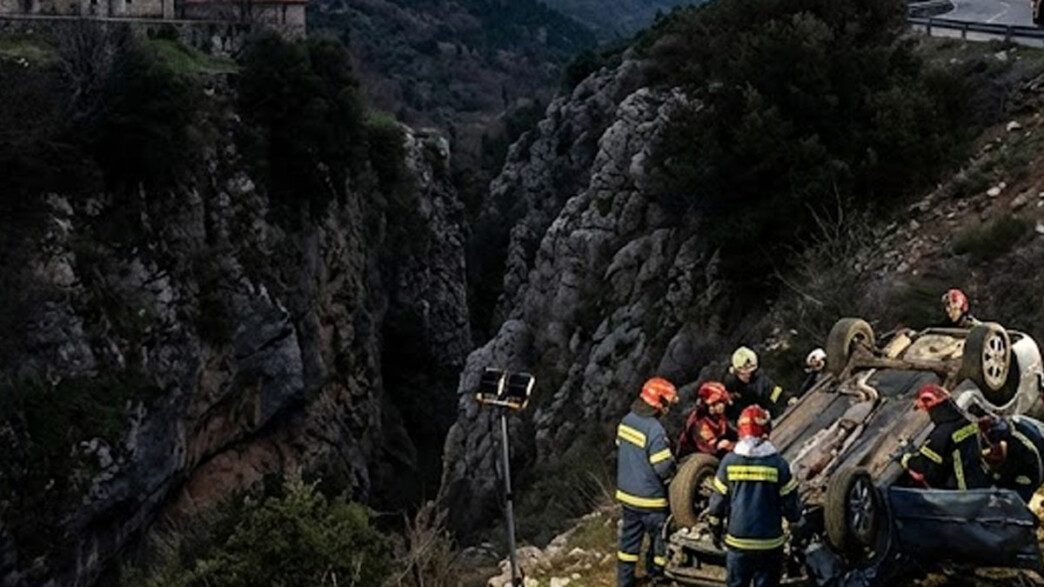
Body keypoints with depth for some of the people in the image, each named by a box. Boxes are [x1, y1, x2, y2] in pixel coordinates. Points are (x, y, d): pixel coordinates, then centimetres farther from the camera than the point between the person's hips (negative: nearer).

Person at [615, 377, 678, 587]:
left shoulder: (627, 420, 0)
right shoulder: (654, 429, -25)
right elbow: (664, 467, -23)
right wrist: (677, 475, -3)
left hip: (627, 492, 7)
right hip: (650, 498, -7)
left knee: (630, 535, 17)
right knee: (660, 536, 13)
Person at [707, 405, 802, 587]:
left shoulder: (729, 461, -6)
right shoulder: (778, 463, -10)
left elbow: (717, 502, 0)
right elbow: (790, 503, -2)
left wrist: (716, 530, 14)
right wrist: (795, 517, 20)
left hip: (737, 540, 1)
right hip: (769, 542, -1)